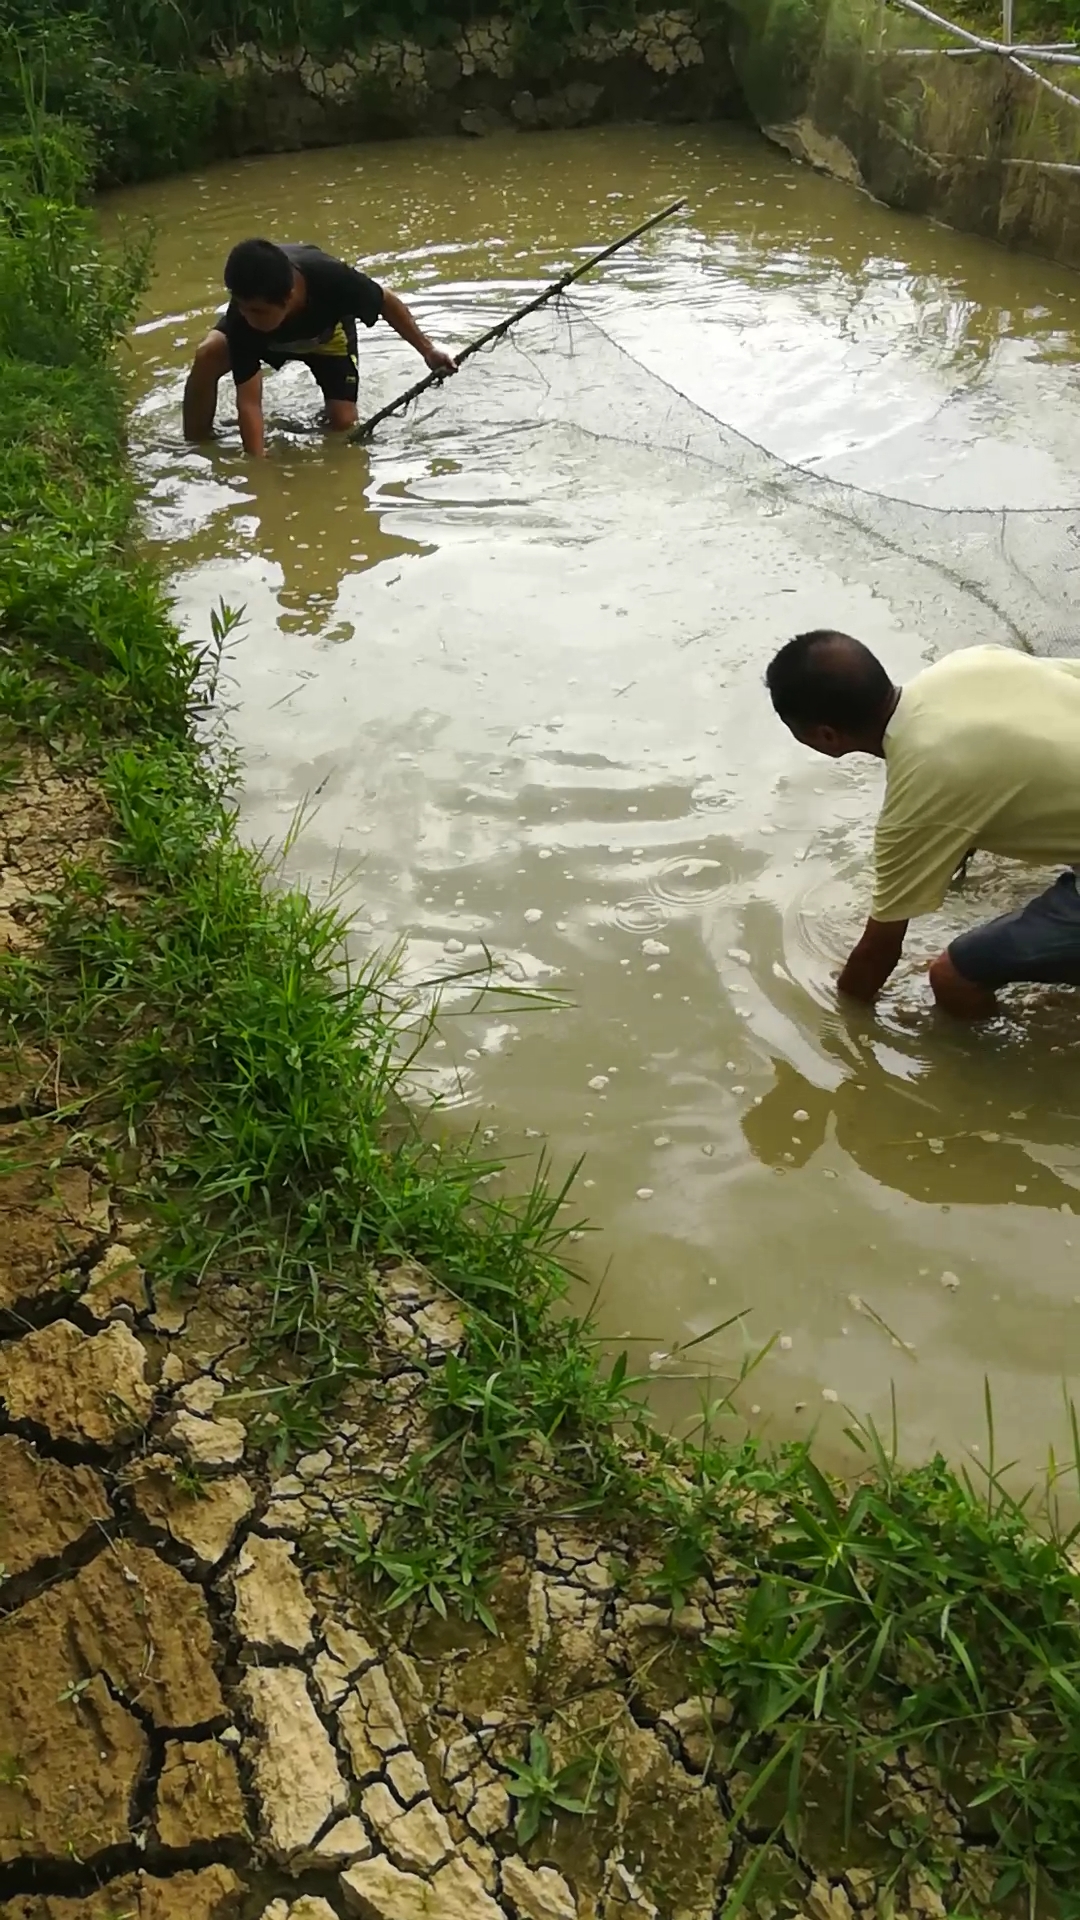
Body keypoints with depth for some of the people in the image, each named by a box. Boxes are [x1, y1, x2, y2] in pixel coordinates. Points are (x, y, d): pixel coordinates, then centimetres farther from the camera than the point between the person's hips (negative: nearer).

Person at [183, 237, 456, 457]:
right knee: (208, 354, -29)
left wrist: (428, 351, -16)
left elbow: (386, 301, -22)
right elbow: (249, 402, -40)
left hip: (326, 332, 1)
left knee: (344, 422, -17)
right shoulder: (242, 318, -42)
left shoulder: (330, 278, -44)